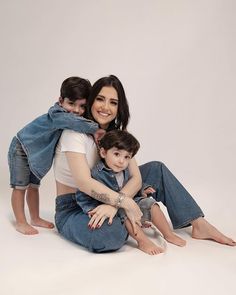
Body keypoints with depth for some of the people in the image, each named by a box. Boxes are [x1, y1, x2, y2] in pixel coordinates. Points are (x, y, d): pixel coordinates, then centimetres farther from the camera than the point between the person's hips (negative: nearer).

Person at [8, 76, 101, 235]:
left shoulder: (73, 117, -11)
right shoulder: (56, 115, -37)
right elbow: (73, 121, -55)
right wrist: (96, 129, -49)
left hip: (39, 153, 8)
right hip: (21, 149, -8)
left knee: (34, 186, 17)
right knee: (20, 186, -2)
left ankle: (35, 218, 28)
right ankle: (20, 222, 9)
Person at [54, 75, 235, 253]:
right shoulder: (75, 132, -19)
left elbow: (136, 177, -11)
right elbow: (84, 182, -30)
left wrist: (114, 204, -29)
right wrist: (126, 203, -30)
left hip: (101, 199, 6)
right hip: (71, 209, -6)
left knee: (156, 170, 0)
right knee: (109, 234, -39)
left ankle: (199, 224, 2)